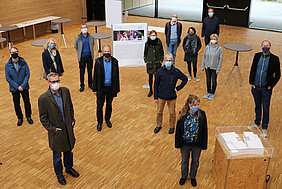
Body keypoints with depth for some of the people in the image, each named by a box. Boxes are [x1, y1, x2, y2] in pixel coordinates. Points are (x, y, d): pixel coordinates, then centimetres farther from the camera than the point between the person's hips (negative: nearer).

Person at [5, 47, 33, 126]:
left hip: (24, 87, 0)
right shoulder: (7, 65, -7)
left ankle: (28, 116, 32)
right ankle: (20, 118, 32)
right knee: (16, 104, 12)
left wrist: (23, 85, -15)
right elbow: (8, 78, -8)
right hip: (14, 88, 0)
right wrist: (17, 87, -13)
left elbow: (28, 74, -8)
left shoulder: (23, 62, -7)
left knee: (27, 102, 11)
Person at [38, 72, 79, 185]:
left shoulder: (65, 91, -5)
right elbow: (43, 118, -12)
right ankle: (59, 174, 38)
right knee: (57, 155, 15)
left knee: (68, 151, 23)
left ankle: (69, 168, 48)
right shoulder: (43, 98, -20)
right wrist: (52, 129, -15)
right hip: (56, 132, -4)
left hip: (68, 129, 4)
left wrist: (72, 119, 5)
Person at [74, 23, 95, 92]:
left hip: (90, 56, 2)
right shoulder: (78, 38, -7)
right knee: (82, 72, 5)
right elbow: (76, 46, 8)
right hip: (82, 57, -2)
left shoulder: (91, 37, -1)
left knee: (90, 71, 11)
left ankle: (90, 84, 27)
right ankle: (82, 86, 18)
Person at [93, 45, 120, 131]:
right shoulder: (98, 61, -8)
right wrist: (95, 89, -4)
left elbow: (117, 76, 3)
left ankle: (107, 119, 36)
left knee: (109, 105, 16)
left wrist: (117, 89, 4)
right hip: (101, 88, -1)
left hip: (111, 87, 2)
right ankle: (99, 122, 24)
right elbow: (95, 76, -4)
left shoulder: (115, 62, -4)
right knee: (99, 106, 5)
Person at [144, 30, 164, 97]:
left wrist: (161, 60, 1)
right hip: (150, 63, 0)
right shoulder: (147, 43, -3)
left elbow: (162, 52, 6)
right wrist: (146, 61, 2)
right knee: (150, 77, 8)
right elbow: (145, 53, 7)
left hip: (157, 63, 0)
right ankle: (150, 90, 22)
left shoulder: (159, 43, -3)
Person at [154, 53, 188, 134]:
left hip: (172, 97, 0)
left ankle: (172, 127, 32)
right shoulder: (160, 71, -9)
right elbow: (156, 85, -2)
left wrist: (178, 88, -4)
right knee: (159, 112, 13)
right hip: (161, 96, 1)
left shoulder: (176, 71, -9)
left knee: (172, 113, 11)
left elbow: (185, 79, 3)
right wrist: (155, 97, -2)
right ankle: (158, 125, 34)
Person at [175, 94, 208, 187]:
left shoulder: (201, 114, -14)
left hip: (197, 144, 0)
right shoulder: (182, 114, -13)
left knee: (195, 161, 20)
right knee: (184, 160, 21)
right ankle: (184, 176, 45)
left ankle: (193, 177, 44)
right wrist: (178, 144, -4)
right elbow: (178, 129, -6)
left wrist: (204, 145, -5)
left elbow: (204, 130, -7)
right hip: (185, 144, 0)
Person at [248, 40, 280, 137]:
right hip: (255, 87, 3)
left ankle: (264, 128, 19)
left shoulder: (275, 59, -8)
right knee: (257, 106, 18)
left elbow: (277, 74, -4)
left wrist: (271, 85, -9)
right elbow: (252, 69, 9)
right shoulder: (257, 56, 2)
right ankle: (257, 124, 36)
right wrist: (251, 82, 3)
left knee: (266, 109, 4)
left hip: (266, 89, -3)